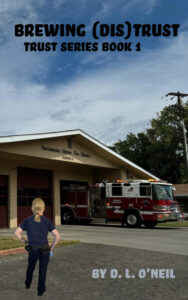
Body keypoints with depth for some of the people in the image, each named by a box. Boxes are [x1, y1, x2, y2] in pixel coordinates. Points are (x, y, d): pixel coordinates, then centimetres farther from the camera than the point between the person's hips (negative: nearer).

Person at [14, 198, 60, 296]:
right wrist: (52, 247, 1)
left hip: (32, 249, 2)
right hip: (44, 249, -2)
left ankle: (27, 284, 49)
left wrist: (24, 241, 8)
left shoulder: (28, 220, -5)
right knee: (42, 270, 16)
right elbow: (57, 236, -14)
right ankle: (40, 290, 27)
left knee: (30, 268, 29)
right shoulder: (46, 221, -9)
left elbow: (17, 232, -5)